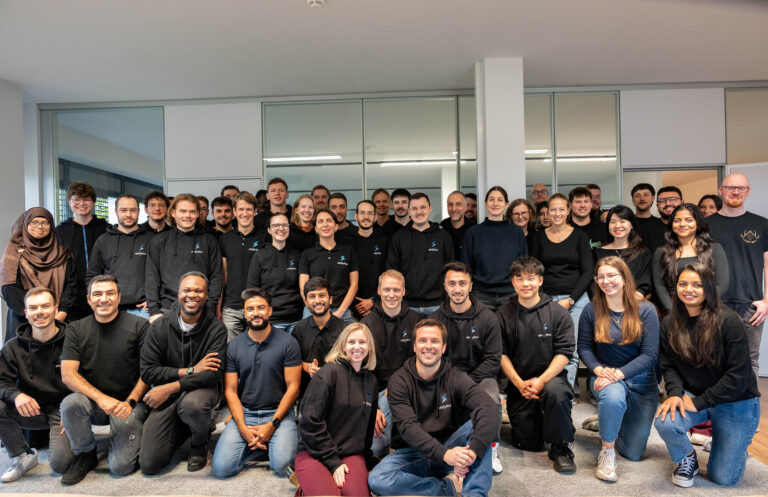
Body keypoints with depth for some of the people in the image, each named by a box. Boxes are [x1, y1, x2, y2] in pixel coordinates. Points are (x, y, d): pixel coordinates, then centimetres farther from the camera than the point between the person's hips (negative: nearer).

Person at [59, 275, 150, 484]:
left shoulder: (139, 326, -6)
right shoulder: (76, 329, 2)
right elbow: (67, 374, -6)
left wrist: (130, 401, -17)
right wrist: (101, 398, -21)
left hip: (130, 403, -3)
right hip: (93, 402, 3)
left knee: (120, 466, -15)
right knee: (70, 403, -30)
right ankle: (86, 455, -3)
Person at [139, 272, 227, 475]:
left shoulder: (216, 328, -9)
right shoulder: (159, 327, -3)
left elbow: (214, 374, -17)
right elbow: (148, 371, -7)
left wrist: (171, 387, -22)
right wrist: (189, 371, -17)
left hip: (201, 389, -2)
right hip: (166, 398, 2)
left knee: (192, 404, -38)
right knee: (149, 464, -10)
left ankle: (200, 444, -3)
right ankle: (182, 429, 23)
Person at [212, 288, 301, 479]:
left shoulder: (288, 343, -4)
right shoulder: (234, 346, 4)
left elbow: (293, 387, -5)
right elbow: (230, 390, 2)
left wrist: (272, 424, -13)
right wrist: (243, 428, -11)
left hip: (278, 413, -2)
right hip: (244, 413, 3)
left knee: (282, 466, -24)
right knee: (221, 468, -15)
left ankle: (272, 444, 7)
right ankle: (265, 444, 6)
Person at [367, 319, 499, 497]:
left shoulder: (456, 378, -4)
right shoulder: (399, 380, -6)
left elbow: (489, 409, -22)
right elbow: (407, 426, -18)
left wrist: (473, 451, -40)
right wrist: (444, 454, -34)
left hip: (450, 448, 0)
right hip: (414, 452, 0)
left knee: (477, 422, -24)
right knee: (377, 480, -28)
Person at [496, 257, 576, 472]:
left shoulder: (557, 313, 1)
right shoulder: (503, 315, 3)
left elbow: (565, 352, -5)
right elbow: (501, 354, 0)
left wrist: (541, 380, -17)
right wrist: (519, 383, -13)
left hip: (551, 377, -1)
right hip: (518, 383, 1)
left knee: (555, 391, -37)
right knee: (529, 443, -6)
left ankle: (561, 448, -14)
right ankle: (533, 419, 30)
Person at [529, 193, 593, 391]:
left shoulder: (579, 235, 6)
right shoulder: (539, 237, 10)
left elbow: (587, 271, 2)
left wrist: (570, 300, -6)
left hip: (576, 299, -1)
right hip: (546, 299, 1)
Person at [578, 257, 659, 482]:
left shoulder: (645, 310, -8)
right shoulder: (591, 310, -6)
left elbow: (649, 355, -12)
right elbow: (584, 348, -2)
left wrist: (618, 374, -23)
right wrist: (599, 369, -21)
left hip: (640, 380, 1)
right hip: (604, 376, -1)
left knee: (633, 453, 5)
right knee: (613, 396, -40)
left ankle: (608, 419, 37)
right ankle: (607, 452, -15)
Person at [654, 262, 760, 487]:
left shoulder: (729, 321, -18)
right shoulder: (670, 324, -3)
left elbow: (738, 375, -18)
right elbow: (669, 366, 0)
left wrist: (700, 402, -18)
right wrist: (675, 393, -20)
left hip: (736, 403, -2)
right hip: (692, 394, 3)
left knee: (723, 478, 1)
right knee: (665, 422, -30)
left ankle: (738, 441, 35)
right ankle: (686, 459, 4)